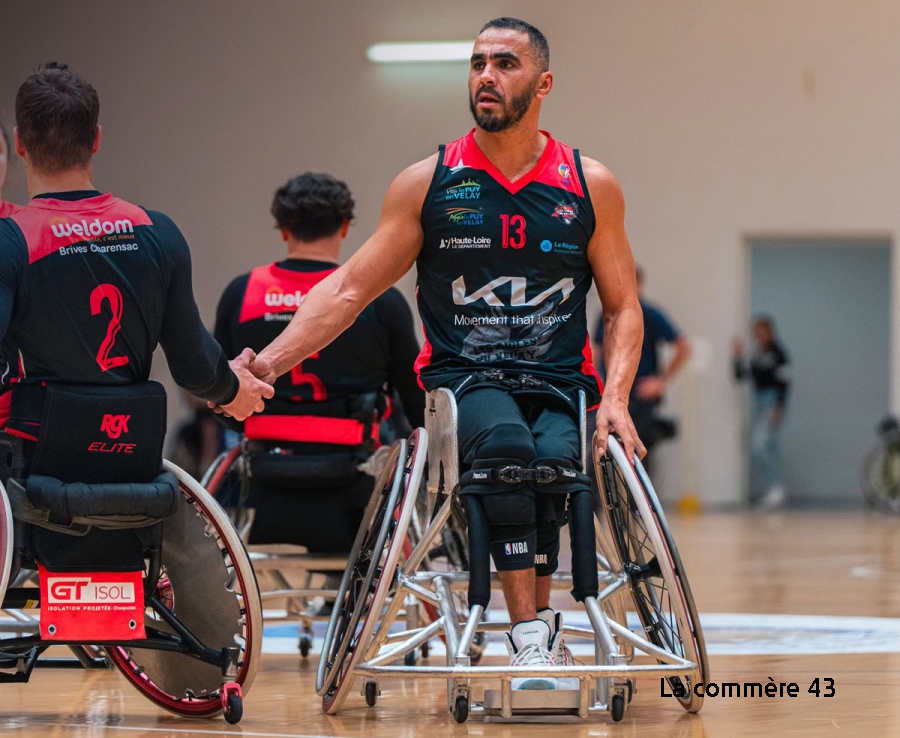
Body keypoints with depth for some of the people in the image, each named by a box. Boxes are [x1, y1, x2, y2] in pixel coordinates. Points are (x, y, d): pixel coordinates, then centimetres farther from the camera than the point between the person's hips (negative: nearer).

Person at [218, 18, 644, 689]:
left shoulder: (590, 187, 9)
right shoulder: (428, 183, 6)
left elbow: (623, 307, 14)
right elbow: (349, 288, 6)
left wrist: (615, 399, -3)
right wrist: (273, 360, -7)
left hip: (560, 383, 1)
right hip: (461, 378, -1)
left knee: (555, 455, -34)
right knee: (505, 440, -36)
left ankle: (534, 623, -18)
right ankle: (533, 631, -33)